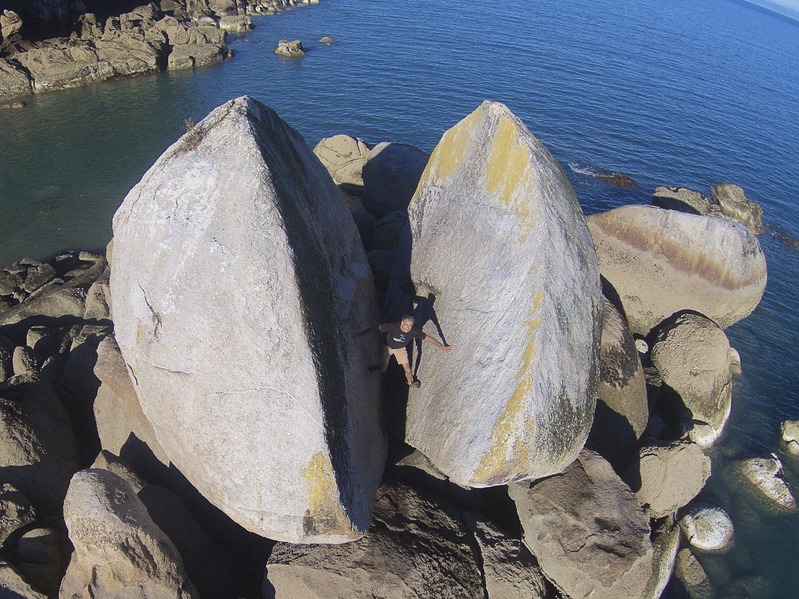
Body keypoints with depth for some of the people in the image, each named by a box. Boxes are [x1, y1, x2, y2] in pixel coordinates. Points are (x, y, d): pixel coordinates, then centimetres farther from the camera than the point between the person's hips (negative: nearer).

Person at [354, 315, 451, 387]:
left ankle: (410, 382, 40)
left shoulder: (414, 331, -33)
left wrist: (442, 346, -21)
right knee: (383, 369, 4)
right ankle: (374, 368, 41)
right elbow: (377, 327, -33)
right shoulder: (393, 326, -40)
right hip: (388, 347, -2)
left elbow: (428, 338, -24)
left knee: (407, 369, 5)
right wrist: (361, 333, -33)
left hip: (401, 348, 2)